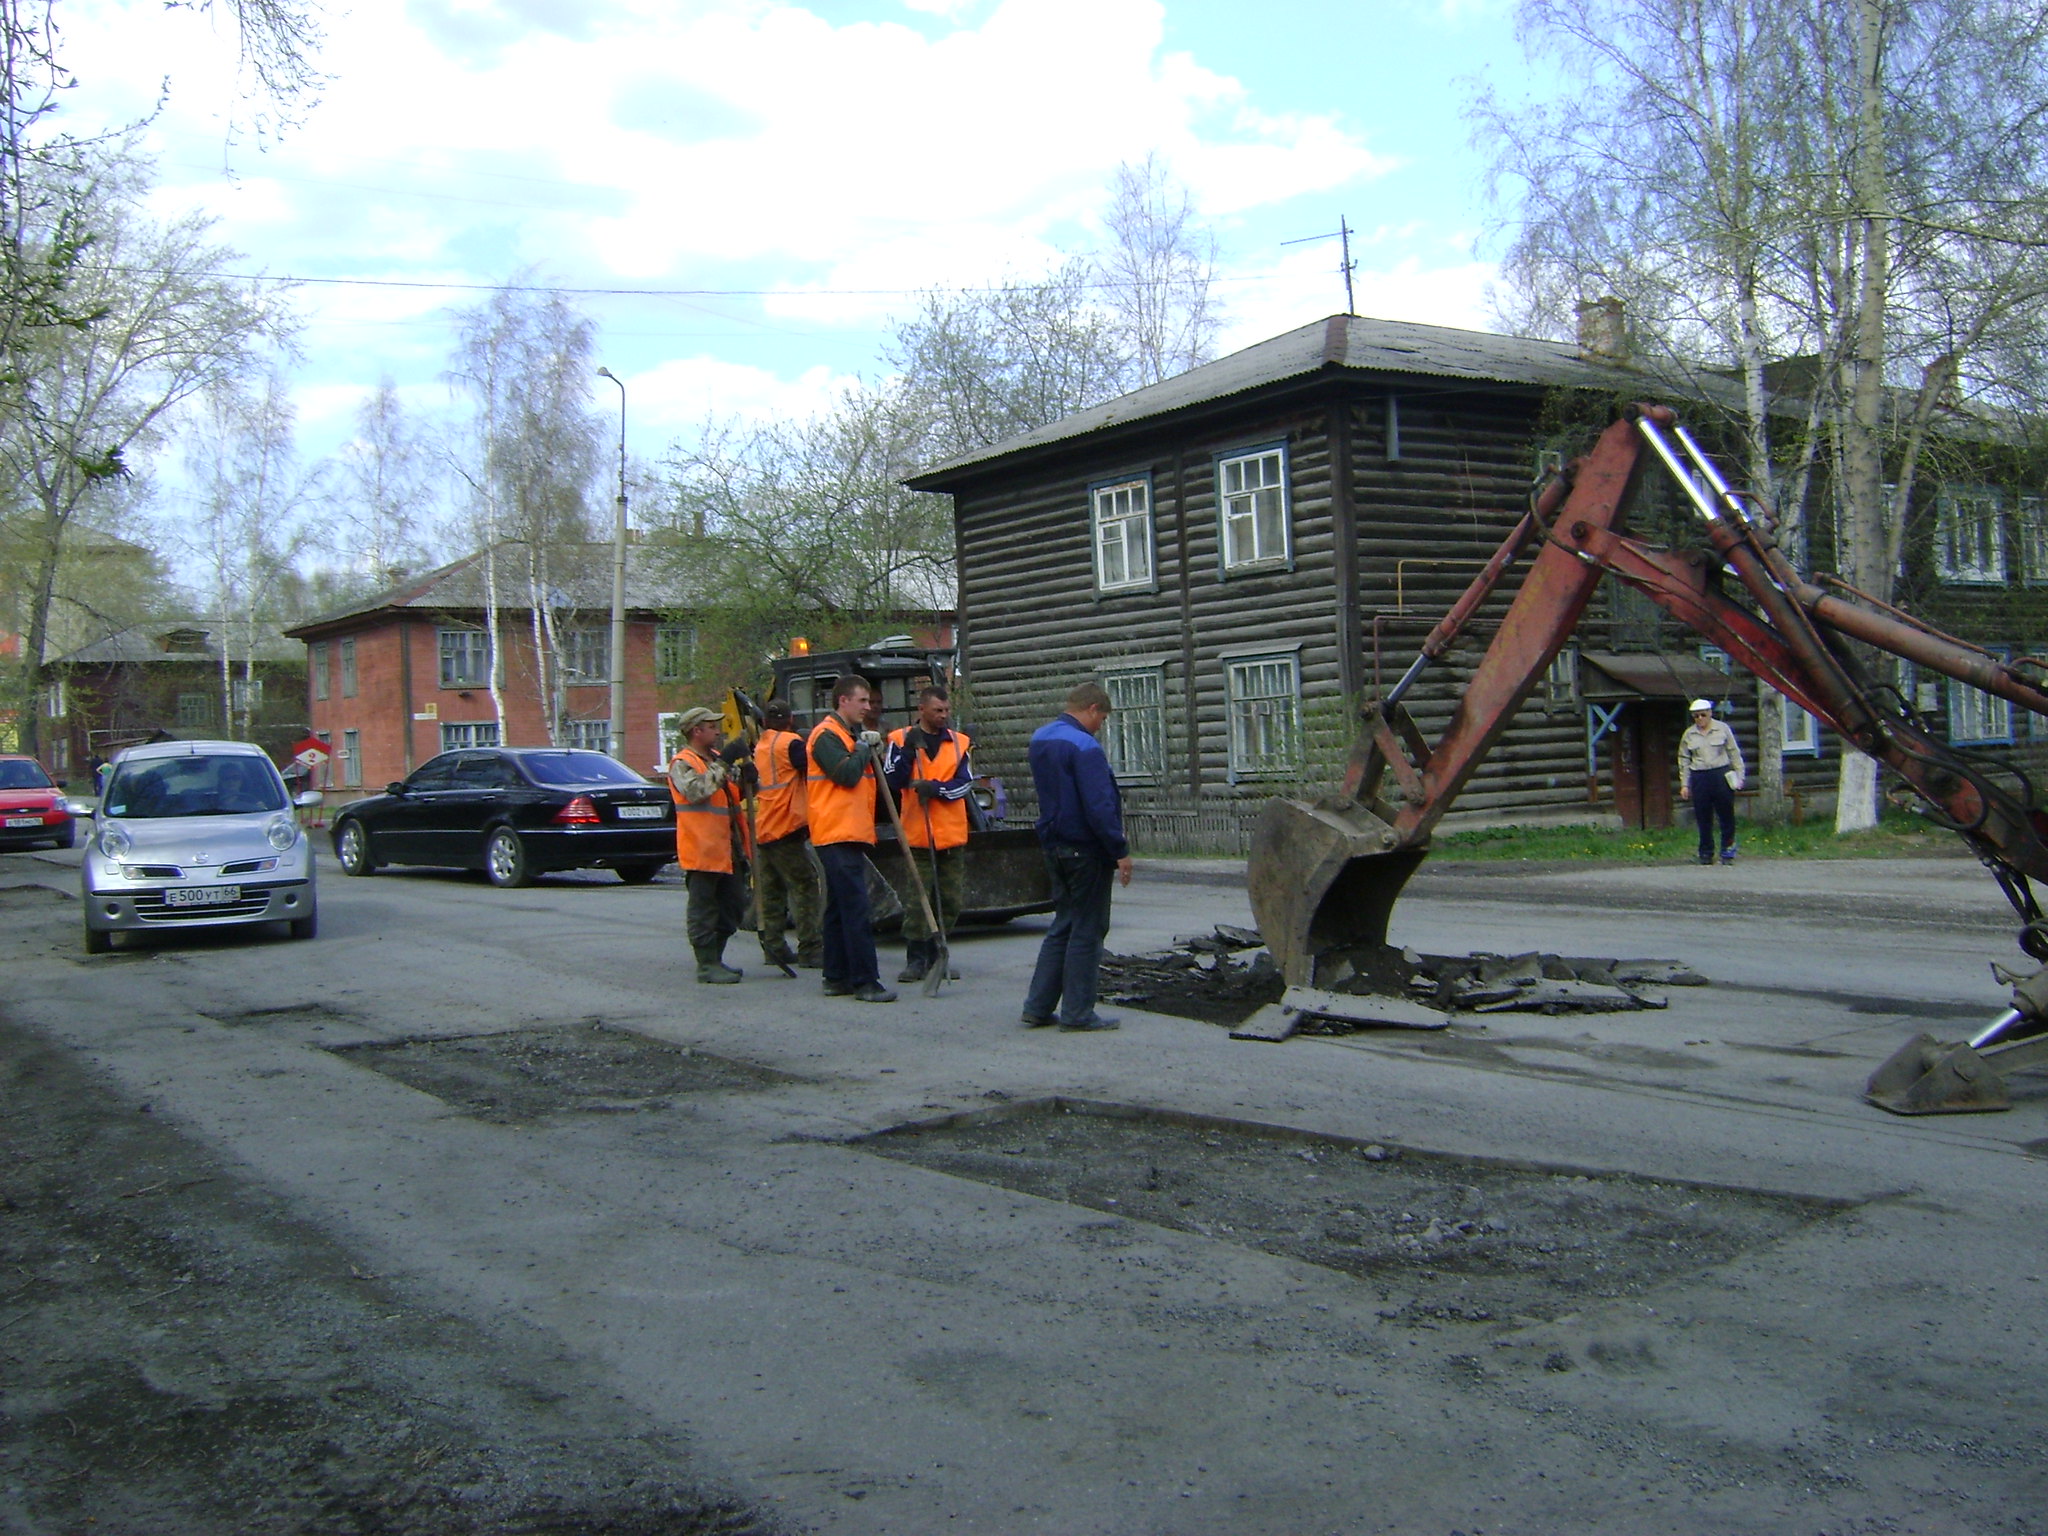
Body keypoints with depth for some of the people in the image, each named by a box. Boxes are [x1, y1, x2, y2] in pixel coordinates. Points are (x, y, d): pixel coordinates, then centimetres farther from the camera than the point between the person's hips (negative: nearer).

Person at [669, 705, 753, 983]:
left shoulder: (717, 758, 17)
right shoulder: (682, 763, -10)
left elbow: (736, 791, 18)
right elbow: (696, 790, -27)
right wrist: (723, 764, -26)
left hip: (728, 848, 9)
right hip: (702, 849, -9)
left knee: (733, 907, 13)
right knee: (704, 909, -3)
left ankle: (715, 958, 22)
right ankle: (707, 965, 2)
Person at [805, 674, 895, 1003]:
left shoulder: (851, 734, 22)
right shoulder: (826, 735, -9)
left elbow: (869, 777, 22)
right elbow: (847, 775, -21)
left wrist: (873, 749, 6)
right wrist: (864, 748, -7)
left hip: (852, 834, 10)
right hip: (838, 834, -10)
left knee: (839, 910, 12)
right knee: (855, 910, -13)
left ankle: (837, 978, 17)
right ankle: (865, 981, -14)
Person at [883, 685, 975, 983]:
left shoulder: (959, 742, 9)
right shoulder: (900, 739, 3)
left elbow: (965, 782, 0)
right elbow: (892, 781, -6)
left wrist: (937, 787, -17)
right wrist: (908, 750, -16)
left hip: (952, 836, 3)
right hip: (917, 835, -3)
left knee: (950, 902, 5)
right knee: (916, 901, -4)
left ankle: (935, 957, 16)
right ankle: (915, 960, 3)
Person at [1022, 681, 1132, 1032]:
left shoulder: (1040, 739, 9)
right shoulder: (1085, 747, -19)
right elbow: (1099, 806, -24)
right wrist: (1120, 851, -18)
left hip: (1054, 845, 9)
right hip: (1085, 850, -9)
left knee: (1063, 925, 16)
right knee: (1087, 930, 1)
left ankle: (1038, 1007, 16)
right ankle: (1077, 1013, 6)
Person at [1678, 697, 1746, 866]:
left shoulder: (1722, 729, 2)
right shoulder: (1688, 734, 6)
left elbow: (1734, 753, 6)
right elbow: (1684, 760, 10)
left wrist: (1740, 775, 1)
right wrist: (1684, 784, 6)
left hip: (1721, 775, -1)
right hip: (1699, 778, 1)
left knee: (1726, 814, 0)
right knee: (1703, 817, 4)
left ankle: (1727, 851, 9)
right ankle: (1706, 853, 12)